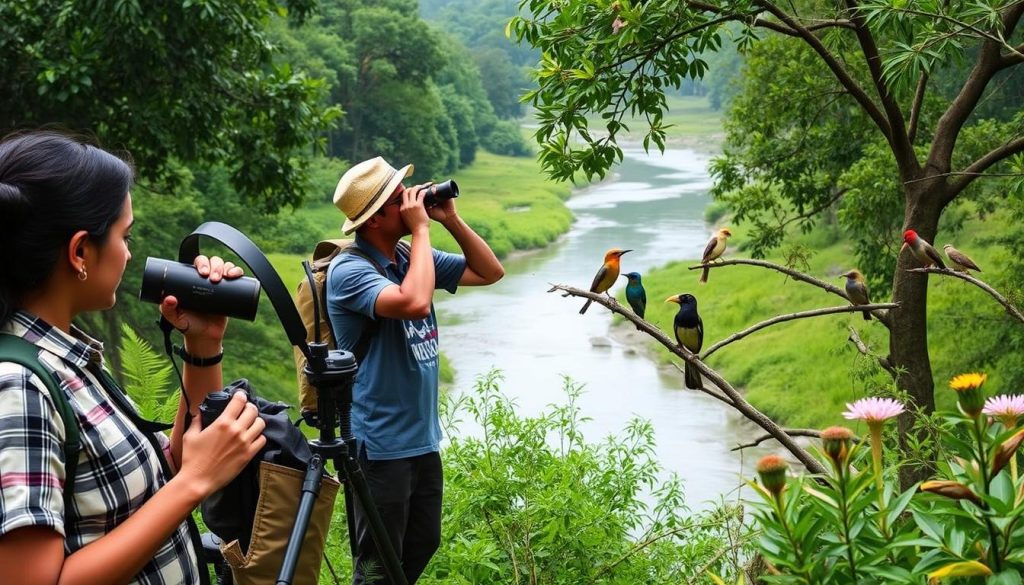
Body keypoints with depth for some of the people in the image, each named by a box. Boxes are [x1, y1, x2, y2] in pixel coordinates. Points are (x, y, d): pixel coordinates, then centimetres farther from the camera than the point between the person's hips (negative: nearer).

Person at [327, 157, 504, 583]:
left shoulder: (410, 257, 6)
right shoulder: (350, 271, -18)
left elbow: (490, 272, 12)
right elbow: (415, 303, -34)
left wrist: (451, 220, -1)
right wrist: (421, 229, -23)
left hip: (424, 438, 8)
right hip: (381, 446, -8)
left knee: (422, 545, 19)